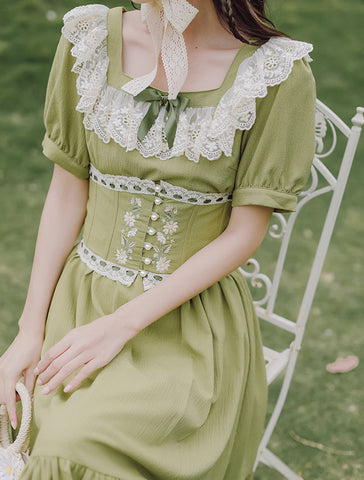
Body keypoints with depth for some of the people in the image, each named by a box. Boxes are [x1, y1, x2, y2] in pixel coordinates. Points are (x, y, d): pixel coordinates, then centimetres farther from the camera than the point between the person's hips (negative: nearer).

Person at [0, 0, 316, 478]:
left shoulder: (279, 73, -11)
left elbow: (244, 234, -9)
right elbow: (66, 194, 3)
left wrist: (122, 325, -15)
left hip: (193, 326, -2)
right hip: (81, 302, 3)